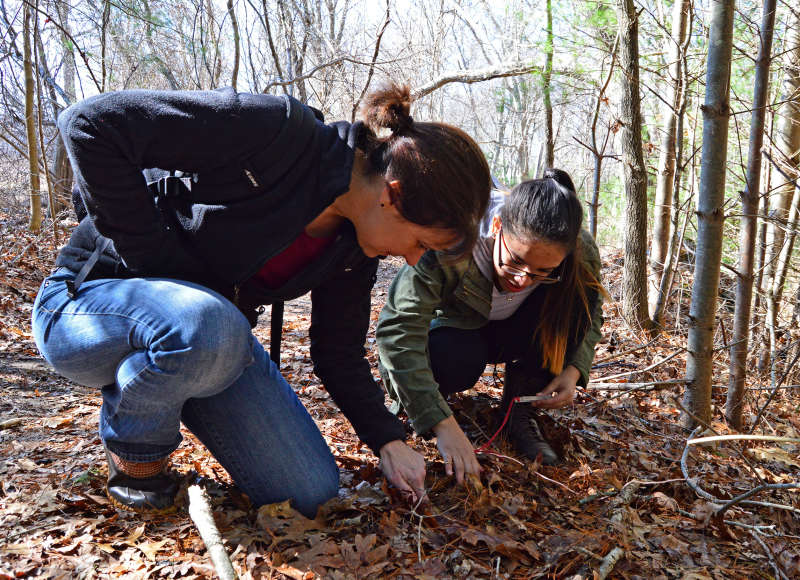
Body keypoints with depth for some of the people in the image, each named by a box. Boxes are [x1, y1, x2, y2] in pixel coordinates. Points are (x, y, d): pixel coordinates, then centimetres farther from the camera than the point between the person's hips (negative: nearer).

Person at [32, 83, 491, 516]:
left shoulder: (355, 243, -5)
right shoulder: (278, 132, -29)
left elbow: (339, 353, 5)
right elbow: (91, 124, -29)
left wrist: (389, 439, -5)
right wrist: (160, 261, -26)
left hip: (208, 328, 6)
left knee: (310, 491, -2)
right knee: (206, 324, -42)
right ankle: (134, 453, -7)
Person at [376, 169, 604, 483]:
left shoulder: (581, 254, -25)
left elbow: (590, 316, -4)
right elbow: (398, 328, -41)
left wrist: (573, 371, -23)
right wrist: (442, 424, -47)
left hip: (518, 334, 4)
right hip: (459, 330, -3)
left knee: (576, 292, -26)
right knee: (452, 361, -39)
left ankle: (521, 410, -12)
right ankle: (406, 391, -1)